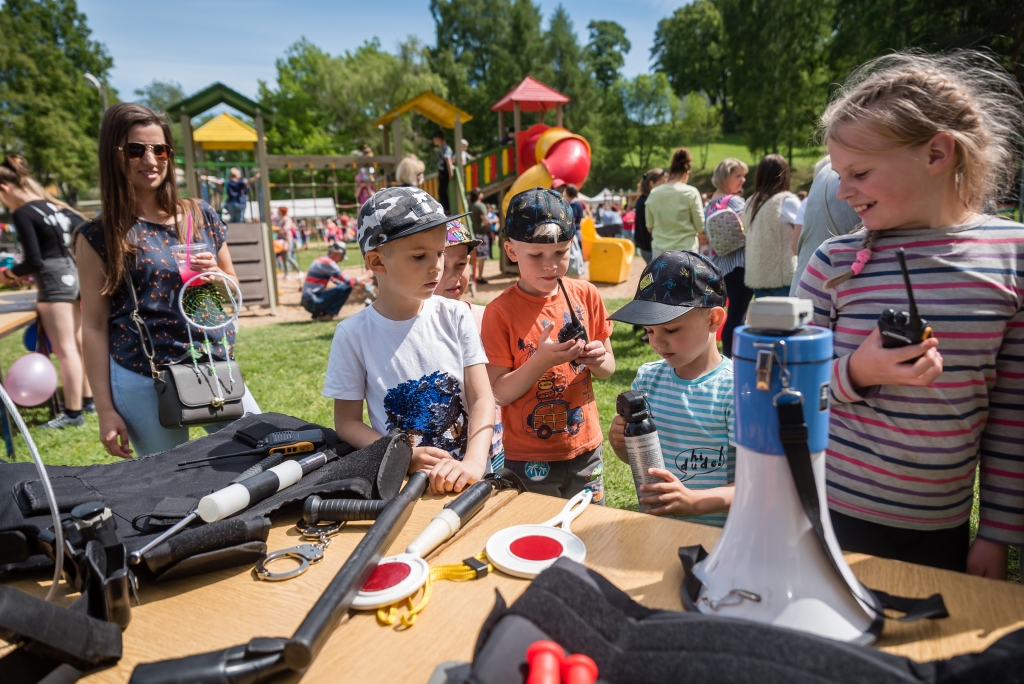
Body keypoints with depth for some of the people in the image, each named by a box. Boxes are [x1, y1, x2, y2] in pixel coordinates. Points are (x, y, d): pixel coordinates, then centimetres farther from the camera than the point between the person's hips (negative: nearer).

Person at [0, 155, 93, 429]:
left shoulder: (22, 214, -12)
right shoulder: (53, 206, 12)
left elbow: (34, 262, -16)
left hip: (55, 283, -9)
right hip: (73, 275, 9)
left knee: (65, 350, -4)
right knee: (77, 344, 15)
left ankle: (73, 412, 2)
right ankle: (87, 399, 24)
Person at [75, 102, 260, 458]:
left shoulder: (201, 217, 6)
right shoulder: (99, 235, -2)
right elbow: (94, 326, -2)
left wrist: (216, 276, -8)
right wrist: (105, 410, -3)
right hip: (143, 382, -3)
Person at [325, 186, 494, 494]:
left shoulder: (456, 316, -1)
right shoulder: (353, 334, -5)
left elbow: (481, 399, -4)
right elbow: (347, 421, 1)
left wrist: (474, 462, -20)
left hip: (463, 475, 1)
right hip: (399, 479, -1)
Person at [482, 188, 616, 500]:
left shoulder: (586, 295, -3)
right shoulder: (500, 312, -13)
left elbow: (608, 367, 6)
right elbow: (499, 392, -13)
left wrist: (598, 360, -16)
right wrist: (542, 359, -27)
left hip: (585, 448, 3)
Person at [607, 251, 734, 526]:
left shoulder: (735, 389, -11)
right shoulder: (647, 378, 5)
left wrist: (693, 501, -25)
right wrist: (621, 444, -3)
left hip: (716, 531, -3)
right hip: (653, 523, 4)